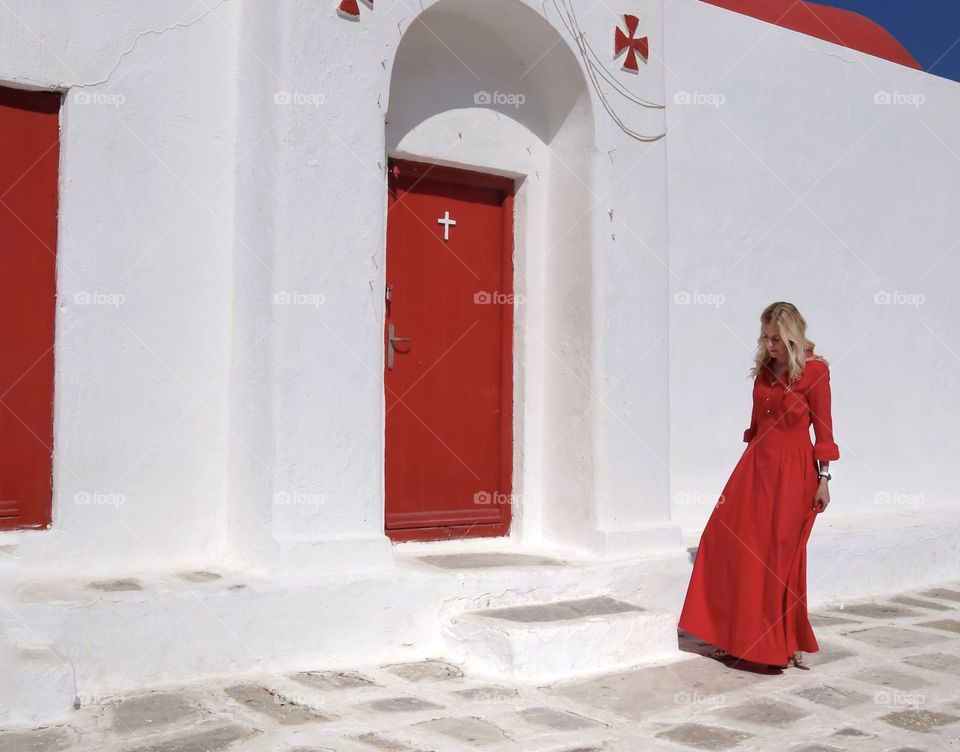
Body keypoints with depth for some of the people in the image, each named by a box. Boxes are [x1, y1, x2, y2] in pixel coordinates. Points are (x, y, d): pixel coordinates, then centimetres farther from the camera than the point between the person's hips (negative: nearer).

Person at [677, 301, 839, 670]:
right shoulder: (764, 368, 10)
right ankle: (736, 637, 14)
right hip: (756, 464, 6)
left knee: (781, 556, 0)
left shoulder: (815, 370, -7)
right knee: (732, 545, 1)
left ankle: (788, 643, 15)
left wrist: (823, 479, -8)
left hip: (792, 471, -6)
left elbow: (823, 428, -6)